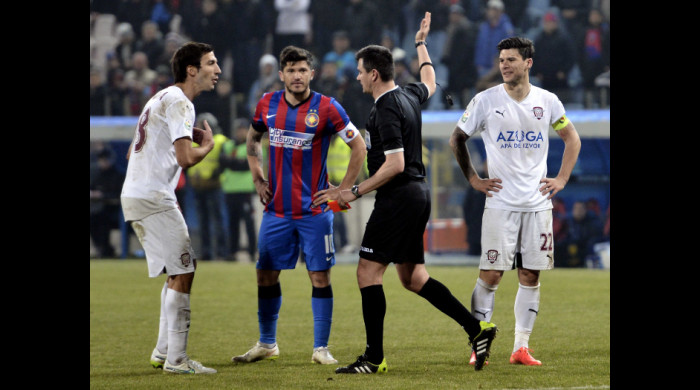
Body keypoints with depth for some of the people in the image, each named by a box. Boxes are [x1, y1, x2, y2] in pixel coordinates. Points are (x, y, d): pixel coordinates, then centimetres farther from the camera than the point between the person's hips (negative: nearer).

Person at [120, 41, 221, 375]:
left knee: (179, 272, 16)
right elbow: (186, 158, -20)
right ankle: (176, 359, -10)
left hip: (134, 194, 10)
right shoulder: (179, 102, -12)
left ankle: (163, 352, 19)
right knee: (182, 273, -9)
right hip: (153, 198, -10)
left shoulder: (163, 98, 20)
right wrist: (207, 146, -1)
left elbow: (133, 152, 25)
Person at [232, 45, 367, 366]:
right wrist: (257, 178, 12)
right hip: (276, 209, 4)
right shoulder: (267, 104, 3)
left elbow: (358, 147, -2)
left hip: (314, 209, -4)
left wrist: (342, 190, -6)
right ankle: (267, 344, 20)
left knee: (320, 276, -4)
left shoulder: (327, 108, -8)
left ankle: (321, 348, 3)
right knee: (266, 275, 6)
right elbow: (253, 139, 23)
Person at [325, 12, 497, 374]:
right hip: (418, 193, 10)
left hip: (398, 197, -10)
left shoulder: (386, 110, -17)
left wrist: (355, 191, -18)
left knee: (368, 272, -6)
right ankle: (477, 328, 9)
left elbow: (395, 165, -23)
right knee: (411, 275, 15)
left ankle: (374, 358, -6)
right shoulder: (409, 96, 10)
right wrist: (421, 44, 48)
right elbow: (430, 83, 35)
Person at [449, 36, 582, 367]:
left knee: (531, 276, 3)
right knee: (490, 274, -6)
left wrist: (562, 178, 8)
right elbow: (457, 139, 9)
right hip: (500, 201, -2)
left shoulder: (547, 101, 4)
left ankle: (521, 347, 8)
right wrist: (472, 178, 2)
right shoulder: (486, 101, -3)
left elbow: (572, 139, 18)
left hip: (538, 202, 2)